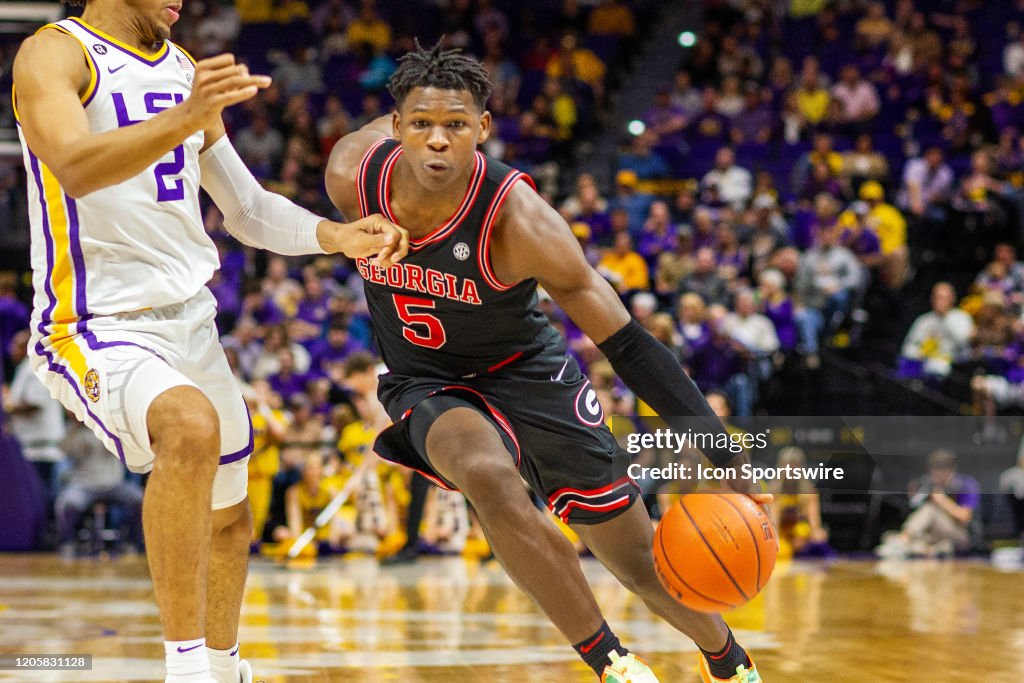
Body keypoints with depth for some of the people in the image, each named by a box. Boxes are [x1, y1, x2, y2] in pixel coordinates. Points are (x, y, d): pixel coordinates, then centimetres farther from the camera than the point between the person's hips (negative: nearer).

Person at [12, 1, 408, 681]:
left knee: (228, 516, 20)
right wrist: (184, 118, -47)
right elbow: (74, 168, -31)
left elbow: (250, 210, 17)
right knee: (191, 427, -36)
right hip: (99, 330, -8)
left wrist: (337, 236, -2)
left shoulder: (186, 71, 13)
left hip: (192, 319, 8)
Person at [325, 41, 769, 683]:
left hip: (526, 373, -1)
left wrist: (720, 456, -34)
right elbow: (379, 128, 5)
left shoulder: (519, 220, -32)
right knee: (487, 475, -34)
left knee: (640, 558, 4)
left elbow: (629, 344, -28)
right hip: (428, 384, 2)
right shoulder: (353, 175, -23)